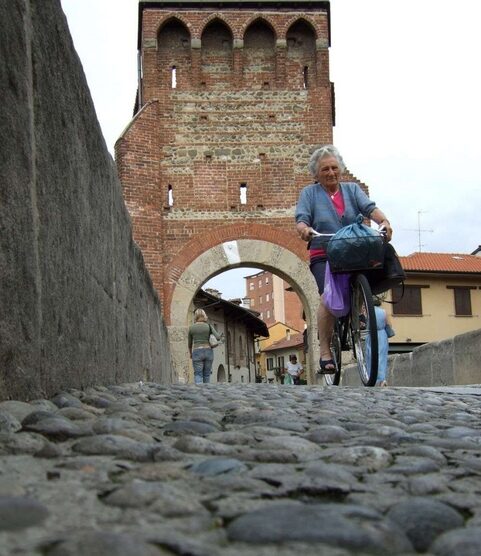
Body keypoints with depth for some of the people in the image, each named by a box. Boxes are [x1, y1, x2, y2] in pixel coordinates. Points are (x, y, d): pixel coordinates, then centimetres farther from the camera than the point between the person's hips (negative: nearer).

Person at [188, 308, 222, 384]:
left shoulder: (191, 328, 4)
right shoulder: (209, 326, 2)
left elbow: (190, 344, 16)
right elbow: (218, 337, -10)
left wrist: (191, 354, 32)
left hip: (197, 352, -1)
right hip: (208, 352, 1)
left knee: (198, 375, -5)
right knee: (207, 375, 11)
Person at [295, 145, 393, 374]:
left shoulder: (352, 189, 16)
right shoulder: (309, 193, 11)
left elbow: (369, 208, -2)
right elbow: (301, 220, -3)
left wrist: (383, 221, -24)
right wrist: (304, 229, -28)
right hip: (323, 256, -2)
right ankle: (325, 353, -19)